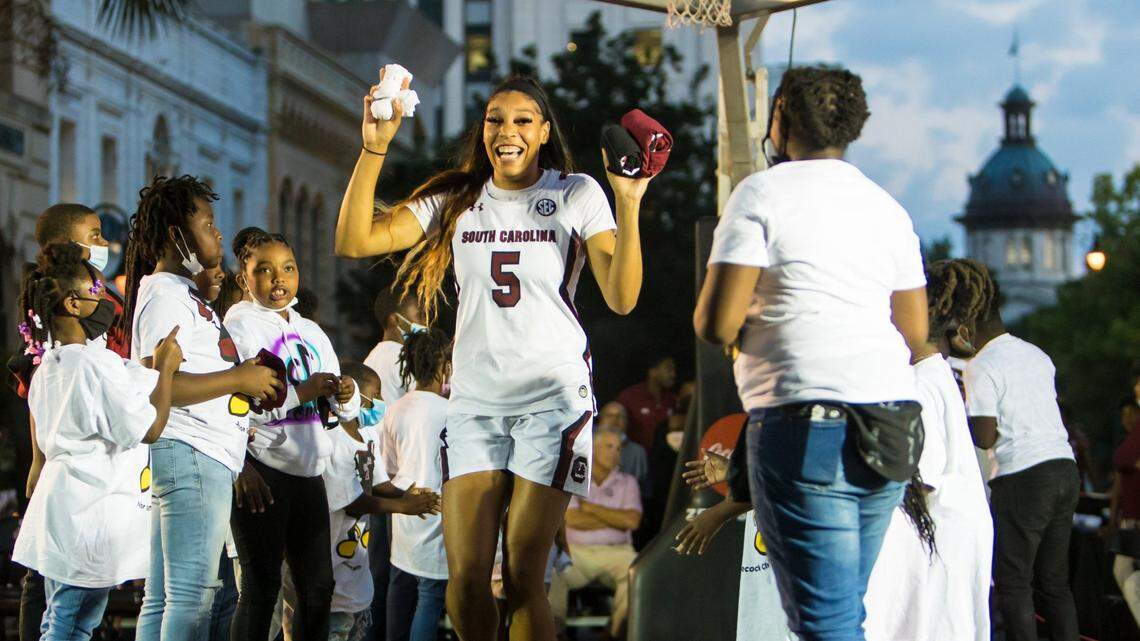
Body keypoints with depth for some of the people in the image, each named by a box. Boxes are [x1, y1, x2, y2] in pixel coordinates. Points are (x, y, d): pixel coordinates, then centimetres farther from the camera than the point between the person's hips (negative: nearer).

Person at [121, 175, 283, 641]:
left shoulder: (181, 293, 24)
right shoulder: (166, 294, -9)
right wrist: (240, 379, -12)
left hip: (197, 456, 11)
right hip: (189, 453, -11)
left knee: (162, 598, 7)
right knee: (192, 596, -15)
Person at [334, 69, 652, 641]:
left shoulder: (576, 194, 1)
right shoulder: (457, 200, 7)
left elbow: (621, 298, -9)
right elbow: (353, 241, -3)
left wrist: (629, 205, -21)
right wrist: (374, 147, -12)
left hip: (552, 397, -3)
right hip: (474, 402, 3)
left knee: (522, 580, -6)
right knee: (465, 579, -3)